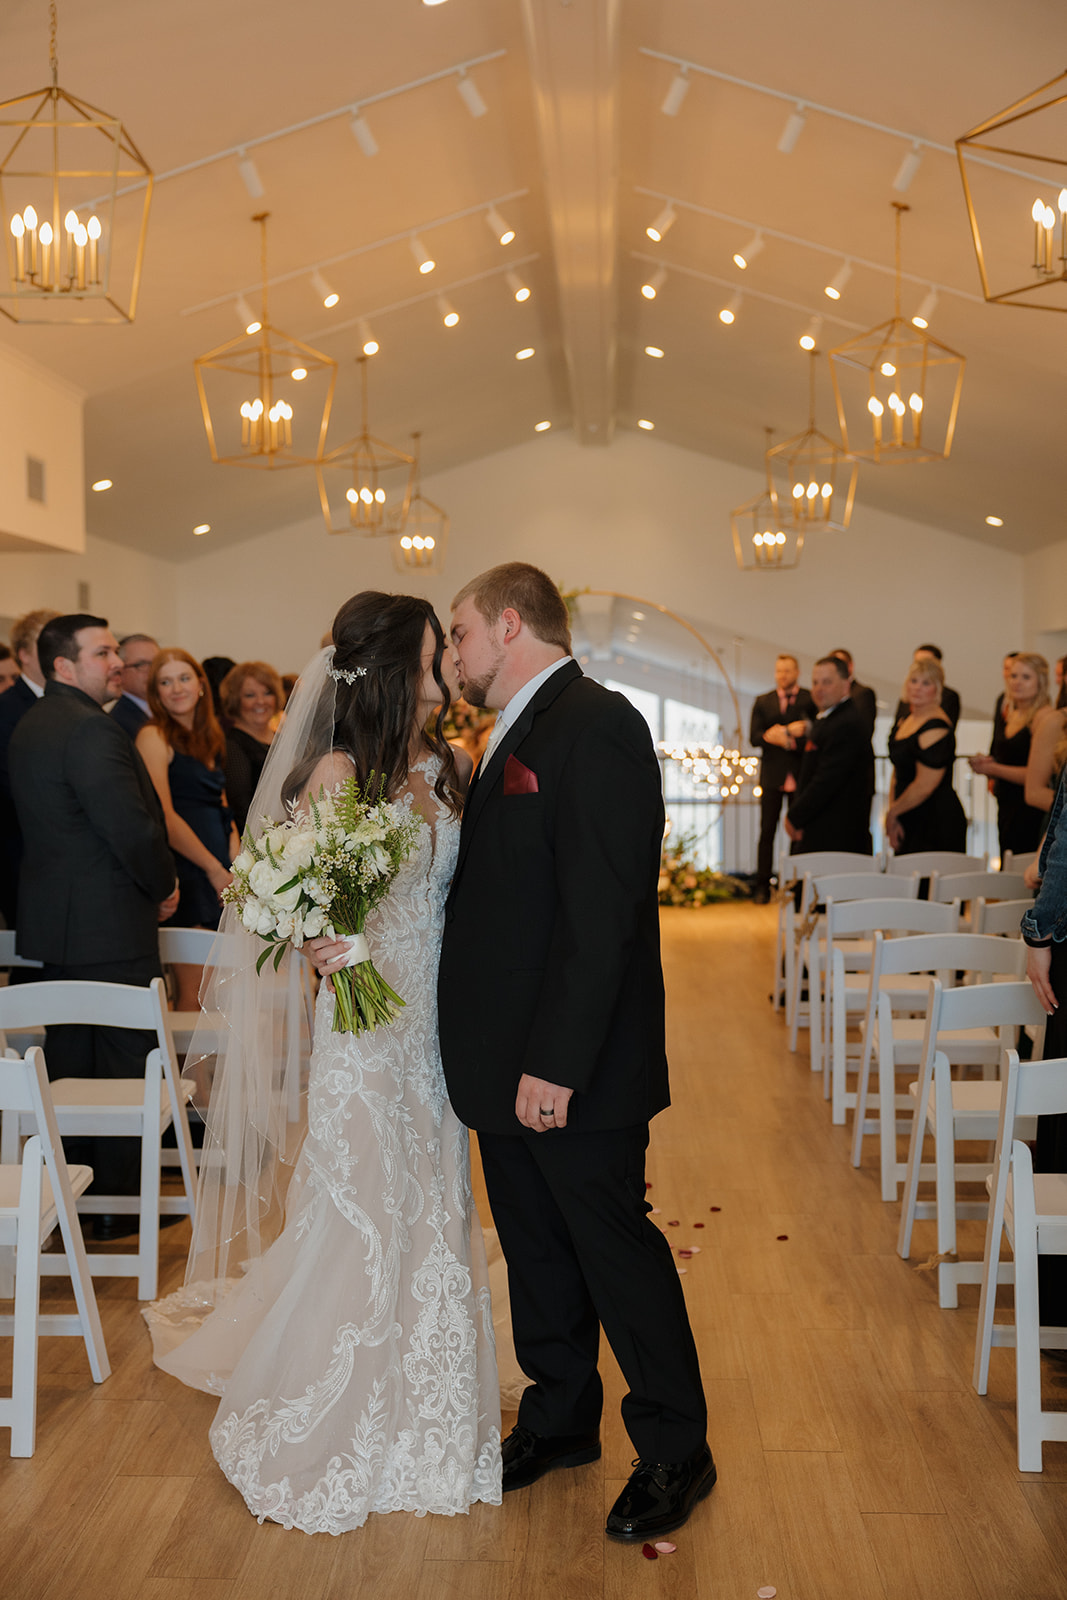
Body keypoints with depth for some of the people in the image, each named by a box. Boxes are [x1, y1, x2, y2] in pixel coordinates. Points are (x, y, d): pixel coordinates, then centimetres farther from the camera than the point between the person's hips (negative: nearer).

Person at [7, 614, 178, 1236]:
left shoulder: (30, 725, 13)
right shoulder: (91, 729, -19)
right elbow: (133, 827, -23)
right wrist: (164, 888, -5)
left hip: (54, 923, 10)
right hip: (109, 927, -10)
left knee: (69, 1059, 17)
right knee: (128, 1060, 1)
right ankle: (121, 1202, 10)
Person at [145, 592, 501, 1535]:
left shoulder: (440, 767, 7)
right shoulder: (338, 772, -13)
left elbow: (452, 891, 11)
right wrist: (329, 950, -31)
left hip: (434, 1023, 6)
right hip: (363, 1023, -6)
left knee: (429, 1212, 15)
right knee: (359, 1218, 3)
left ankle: (426, 1416, 34)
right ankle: (326, 1430, 23)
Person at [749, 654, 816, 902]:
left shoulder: (811, 700, 5)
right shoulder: (762, 702, 12)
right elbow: (754, 738, 2)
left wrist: (787, 738, -16)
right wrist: (772, 737, -18)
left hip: (801, 776, -2)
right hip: (772, 776, 2)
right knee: (767, 832, 2)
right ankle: (762, 887, 6)